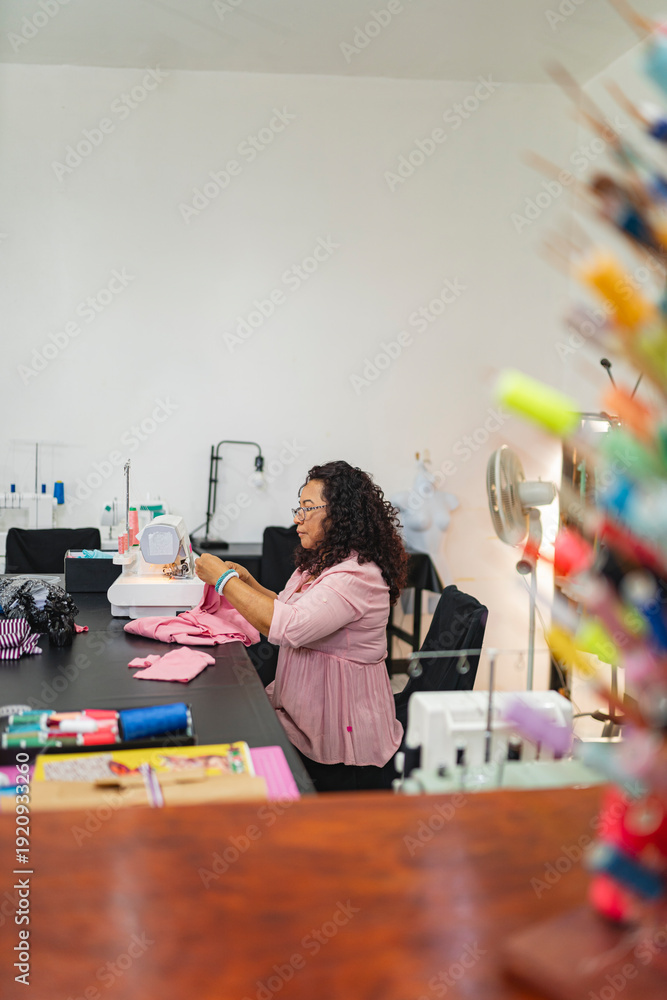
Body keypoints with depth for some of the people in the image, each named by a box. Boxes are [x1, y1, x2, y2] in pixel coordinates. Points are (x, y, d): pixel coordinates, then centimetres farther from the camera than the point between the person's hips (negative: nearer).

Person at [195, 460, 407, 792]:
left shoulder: (358, 576, -22)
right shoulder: (319, 563, 11)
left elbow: (288, 628, -31)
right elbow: (293, 611, 23)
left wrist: (223, 578, -21)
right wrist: (249, 584, 9)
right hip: (301, 711, 9)